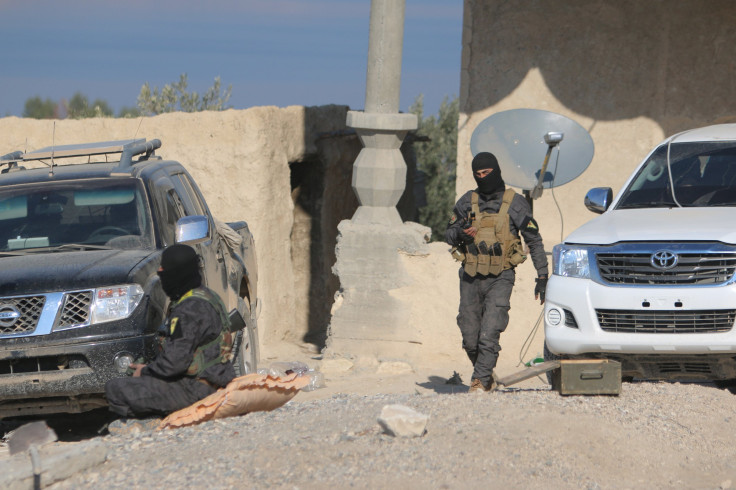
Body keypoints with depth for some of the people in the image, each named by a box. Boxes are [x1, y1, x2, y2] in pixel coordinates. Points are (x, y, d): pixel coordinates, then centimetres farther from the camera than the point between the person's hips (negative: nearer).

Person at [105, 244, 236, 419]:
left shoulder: (189, 309, -20)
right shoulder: (207, 296, 12)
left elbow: (175, 362, -24)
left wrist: (145, 371, -5)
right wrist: (149, 368, 14)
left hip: (196, 389, -10)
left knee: (115, 389, -14)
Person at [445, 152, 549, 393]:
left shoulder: (515, 203, 1)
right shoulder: (468, 201, 8)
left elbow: (534, 241, 5)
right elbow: (448, 234, 14)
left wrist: (542, 276, 1)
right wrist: (460, 233, -11)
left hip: (500, 278, -3)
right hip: (470, 277, 3)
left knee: (490, 334, -16)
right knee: (470, 337, 5)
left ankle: (481, 380, -14)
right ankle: (487, 377, 24)